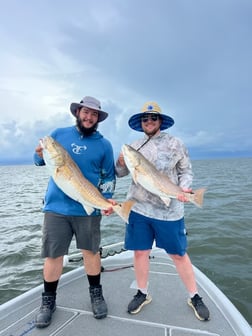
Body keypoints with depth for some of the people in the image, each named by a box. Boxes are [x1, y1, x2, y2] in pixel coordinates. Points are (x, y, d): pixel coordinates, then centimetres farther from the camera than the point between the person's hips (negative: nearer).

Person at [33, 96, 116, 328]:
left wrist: (108, 198, -10)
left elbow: (109, 177, 6)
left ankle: (96, 293, 34)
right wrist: (40, 155, -10)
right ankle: (48, 301, 30)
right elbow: (40, 160, 13)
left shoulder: (104, 145, 4)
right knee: (53, 254, 8)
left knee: (91, 251, 12)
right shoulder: (59, 134, 6)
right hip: (56, 206, 1)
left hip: (88, 209, 0)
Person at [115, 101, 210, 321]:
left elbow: (186, 171, 4)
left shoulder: (175, 144, 1)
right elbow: (120, 173, 15)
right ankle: (142, 294, 34)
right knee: (140, 252, 11)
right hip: (138, 208, 3)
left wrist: (184, 188, -16)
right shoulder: (134, 147, 8)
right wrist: (121, 163, -7)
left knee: (178, 254, 8)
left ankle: (195, 297, 31)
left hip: (169, 210, -2)